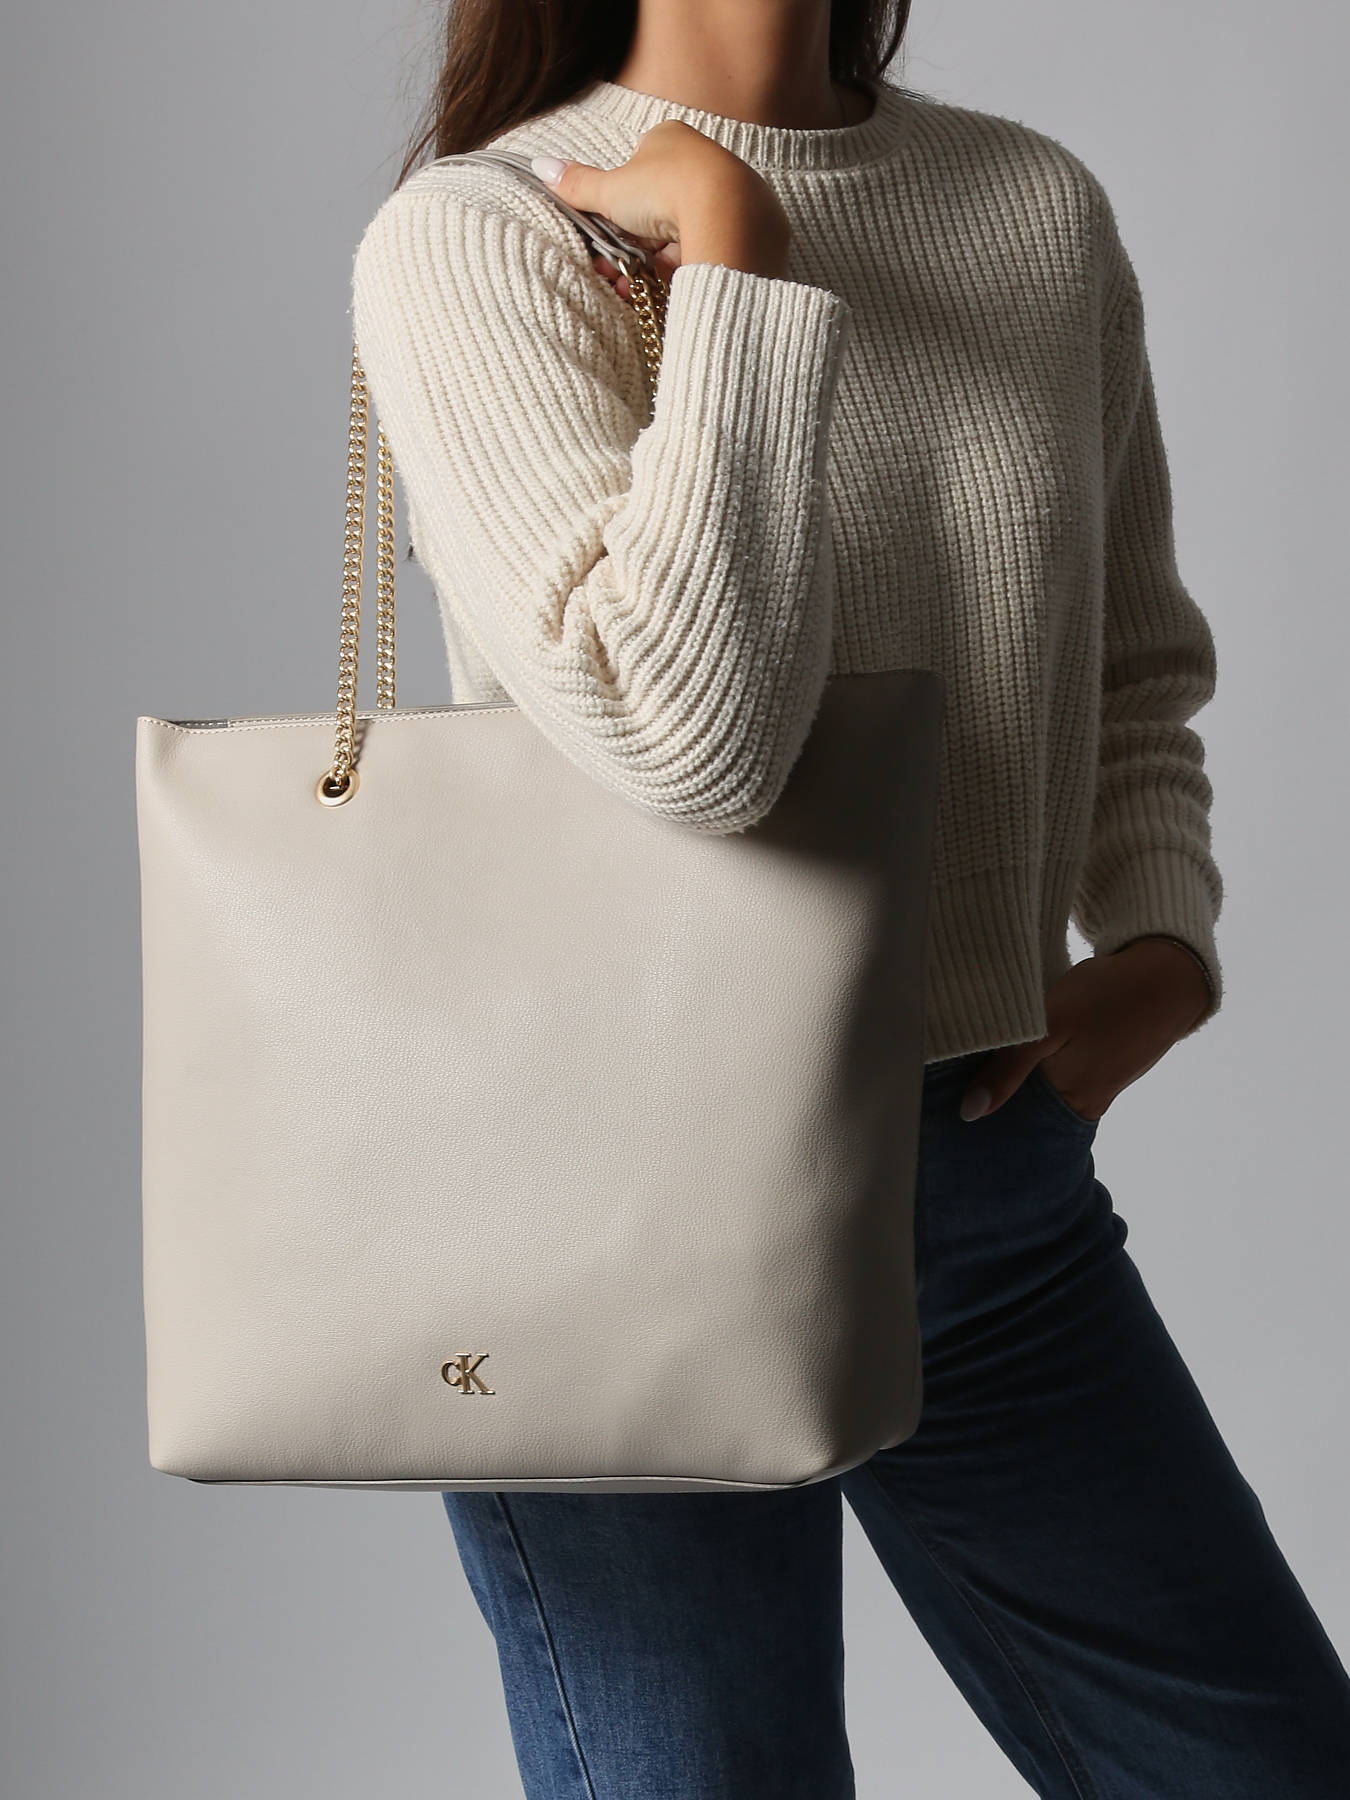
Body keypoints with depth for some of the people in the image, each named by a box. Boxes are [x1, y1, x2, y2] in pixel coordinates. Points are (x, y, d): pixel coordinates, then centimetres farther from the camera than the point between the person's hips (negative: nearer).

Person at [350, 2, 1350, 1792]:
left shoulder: (1045, 206, 8)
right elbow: (687, 730, -23)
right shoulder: (473, 233, -8)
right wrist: (732, 249, -16)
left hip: (994, 1166, 5)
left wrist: (1160, 941, 1)